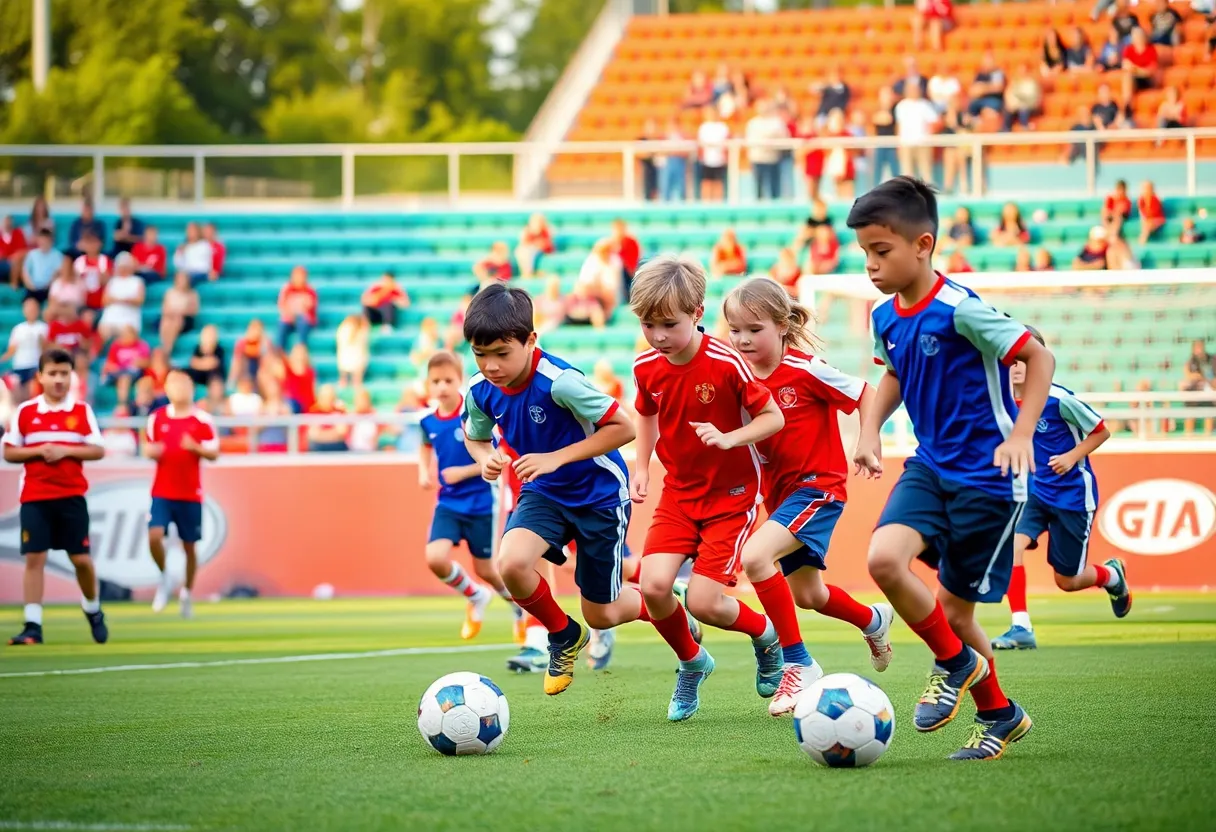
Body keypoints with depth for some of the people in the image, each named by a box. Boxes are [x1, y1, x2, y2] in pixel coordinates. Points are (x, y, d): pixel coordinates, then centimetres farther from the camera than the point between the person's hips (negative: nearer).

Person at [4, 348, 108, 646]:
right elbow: (9, 453, 3)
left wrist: (65, 451, -14)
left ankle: (93, 611, 28)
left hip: (72, 496, 0)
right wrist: (38, 451, -13)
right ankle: (32, 625, -6)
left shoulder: (82, 411, 2)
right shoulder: (24, 412, 2)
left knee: (81, 558, 2)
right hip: (34, 497, 0)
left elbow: (98, 451, 0)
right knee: (34, 558, -7)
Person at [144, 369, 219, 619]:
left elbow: (214, 454, -3)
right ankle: (165, 576, 10)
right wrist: (151, 451, -11)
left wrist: (196, 448, -23)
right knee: (154, 536, -17)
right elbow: (148, 447, 13)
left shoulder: (202, 420, -3)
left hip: (190, 494, -1)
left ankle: (187, 593, 23)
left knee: (189, 545, 5)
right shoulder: (157, 417, 3)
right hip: (162, 492, 1)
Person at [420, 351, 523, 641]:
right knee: (435, 558, -16)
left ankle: (520, 606, 38)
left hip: (480, 503, -4)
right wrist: (424, 473, 4)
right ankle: (476, 597, 14)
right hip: (448, 503, 4)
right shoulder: (427, 421, -2)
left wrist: (463, 472, -21)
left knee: (485, 570, 6)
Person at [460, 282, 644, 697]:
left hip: (600, 494, -4)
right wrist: (485, 458, -15)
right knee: (511, 563, -26)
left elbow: (623, 427, -26)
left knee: (601, 614, 4)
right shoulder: (479, 391, -13)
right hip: (544, 494, 4)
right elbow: (475, 436, 9)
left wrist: (556, 458, -31)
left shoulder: (559, 382, -31)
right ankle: (563, 636, 4)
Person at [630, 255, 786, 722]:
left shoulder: (726, 364, -21)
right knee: (654, 586, -15)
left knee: (703, 603, -13)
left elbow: (773, 417, -12)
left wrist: (729, 438, -28)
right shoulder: (646, 367, -5)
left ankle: (766, 635, 21)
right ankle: (691, 664, 15)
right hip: (679, 491, 5)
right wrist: (641, 467, 7)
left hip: (732, 494, -4)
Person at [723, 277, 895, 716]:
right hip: (779, 493, 8)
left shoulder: (805, 370, -16)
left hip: (818, 485, -8)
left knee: (755, 556, -28)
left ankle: (798, 664, -19)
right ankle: (874, 620, 51)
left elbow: (866, 394, -8)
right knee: (806, 594, 19)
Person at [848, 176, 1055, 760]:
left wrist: (1022, 432, -23)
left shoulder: (960, 310, -20)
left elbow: (1038, 358, -14)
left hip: (985, 475, -6)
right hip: (930, 466, 6)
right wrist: (871, 431, 10)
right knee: (883, 558, -16)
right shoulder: (884, 317, 3)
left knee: (956, 604, -4)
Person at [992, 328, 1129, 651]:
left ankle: (1112, 574, 39)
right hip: (1033, 492, 4)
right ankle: (1021, 628, -22)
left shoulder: (1059, 399, -19)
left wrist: (1072, 456, -19)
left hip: (1072, 494, -4)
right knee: (1012, 543, -25)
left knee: (1066, 581, 5)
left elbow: (1101, 431, -7)